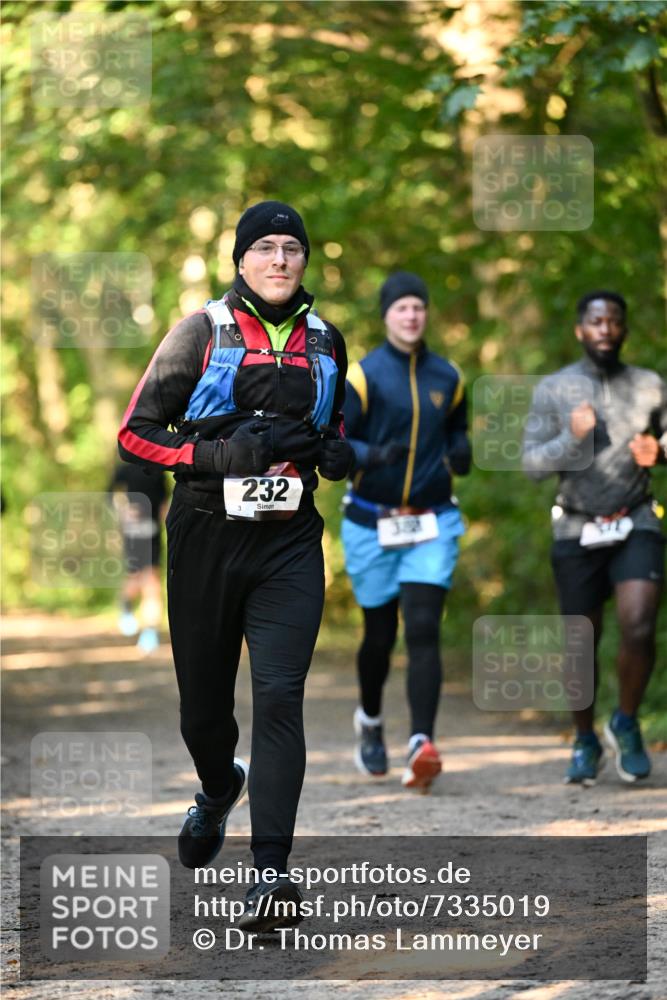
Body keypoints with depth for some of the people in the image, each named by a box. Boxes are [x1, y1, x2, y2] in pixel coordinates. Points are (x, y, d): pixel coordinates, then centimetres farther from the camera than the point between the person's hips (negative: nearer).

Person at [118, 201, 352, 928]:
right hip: (207, 539, -1)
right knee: (203, 699, 11)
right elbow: (135, 433, -3)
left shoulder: (324, 341, 10)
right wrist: (222, 453, -17)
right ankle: (218, 790, 46)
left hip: (290, 542, 1)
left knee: (279, 695, -15)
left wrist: (336, 451, 4)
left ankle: (270, 872, -20)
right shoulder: (203, 333, -2)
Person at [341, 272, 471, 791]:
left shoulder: (447, 377, 7)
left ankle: (422, 744, -23)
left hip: (432, 524, 2)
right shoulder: (363, 375, -5)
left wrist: (461, 452, -1)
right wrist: (372, 455, -29)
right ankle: (370, 721, 38)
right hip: (373, 525, -1)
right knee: (380, 635, 8)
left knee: (423, 631, -13)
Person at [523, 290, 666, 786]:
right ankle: (586, 742, 27)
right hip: (577, 532, 0)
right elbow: (532, 461, -5)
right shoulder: (554, 389, -1)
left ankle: (627, 725, 6)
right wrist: (572, 438, -22)